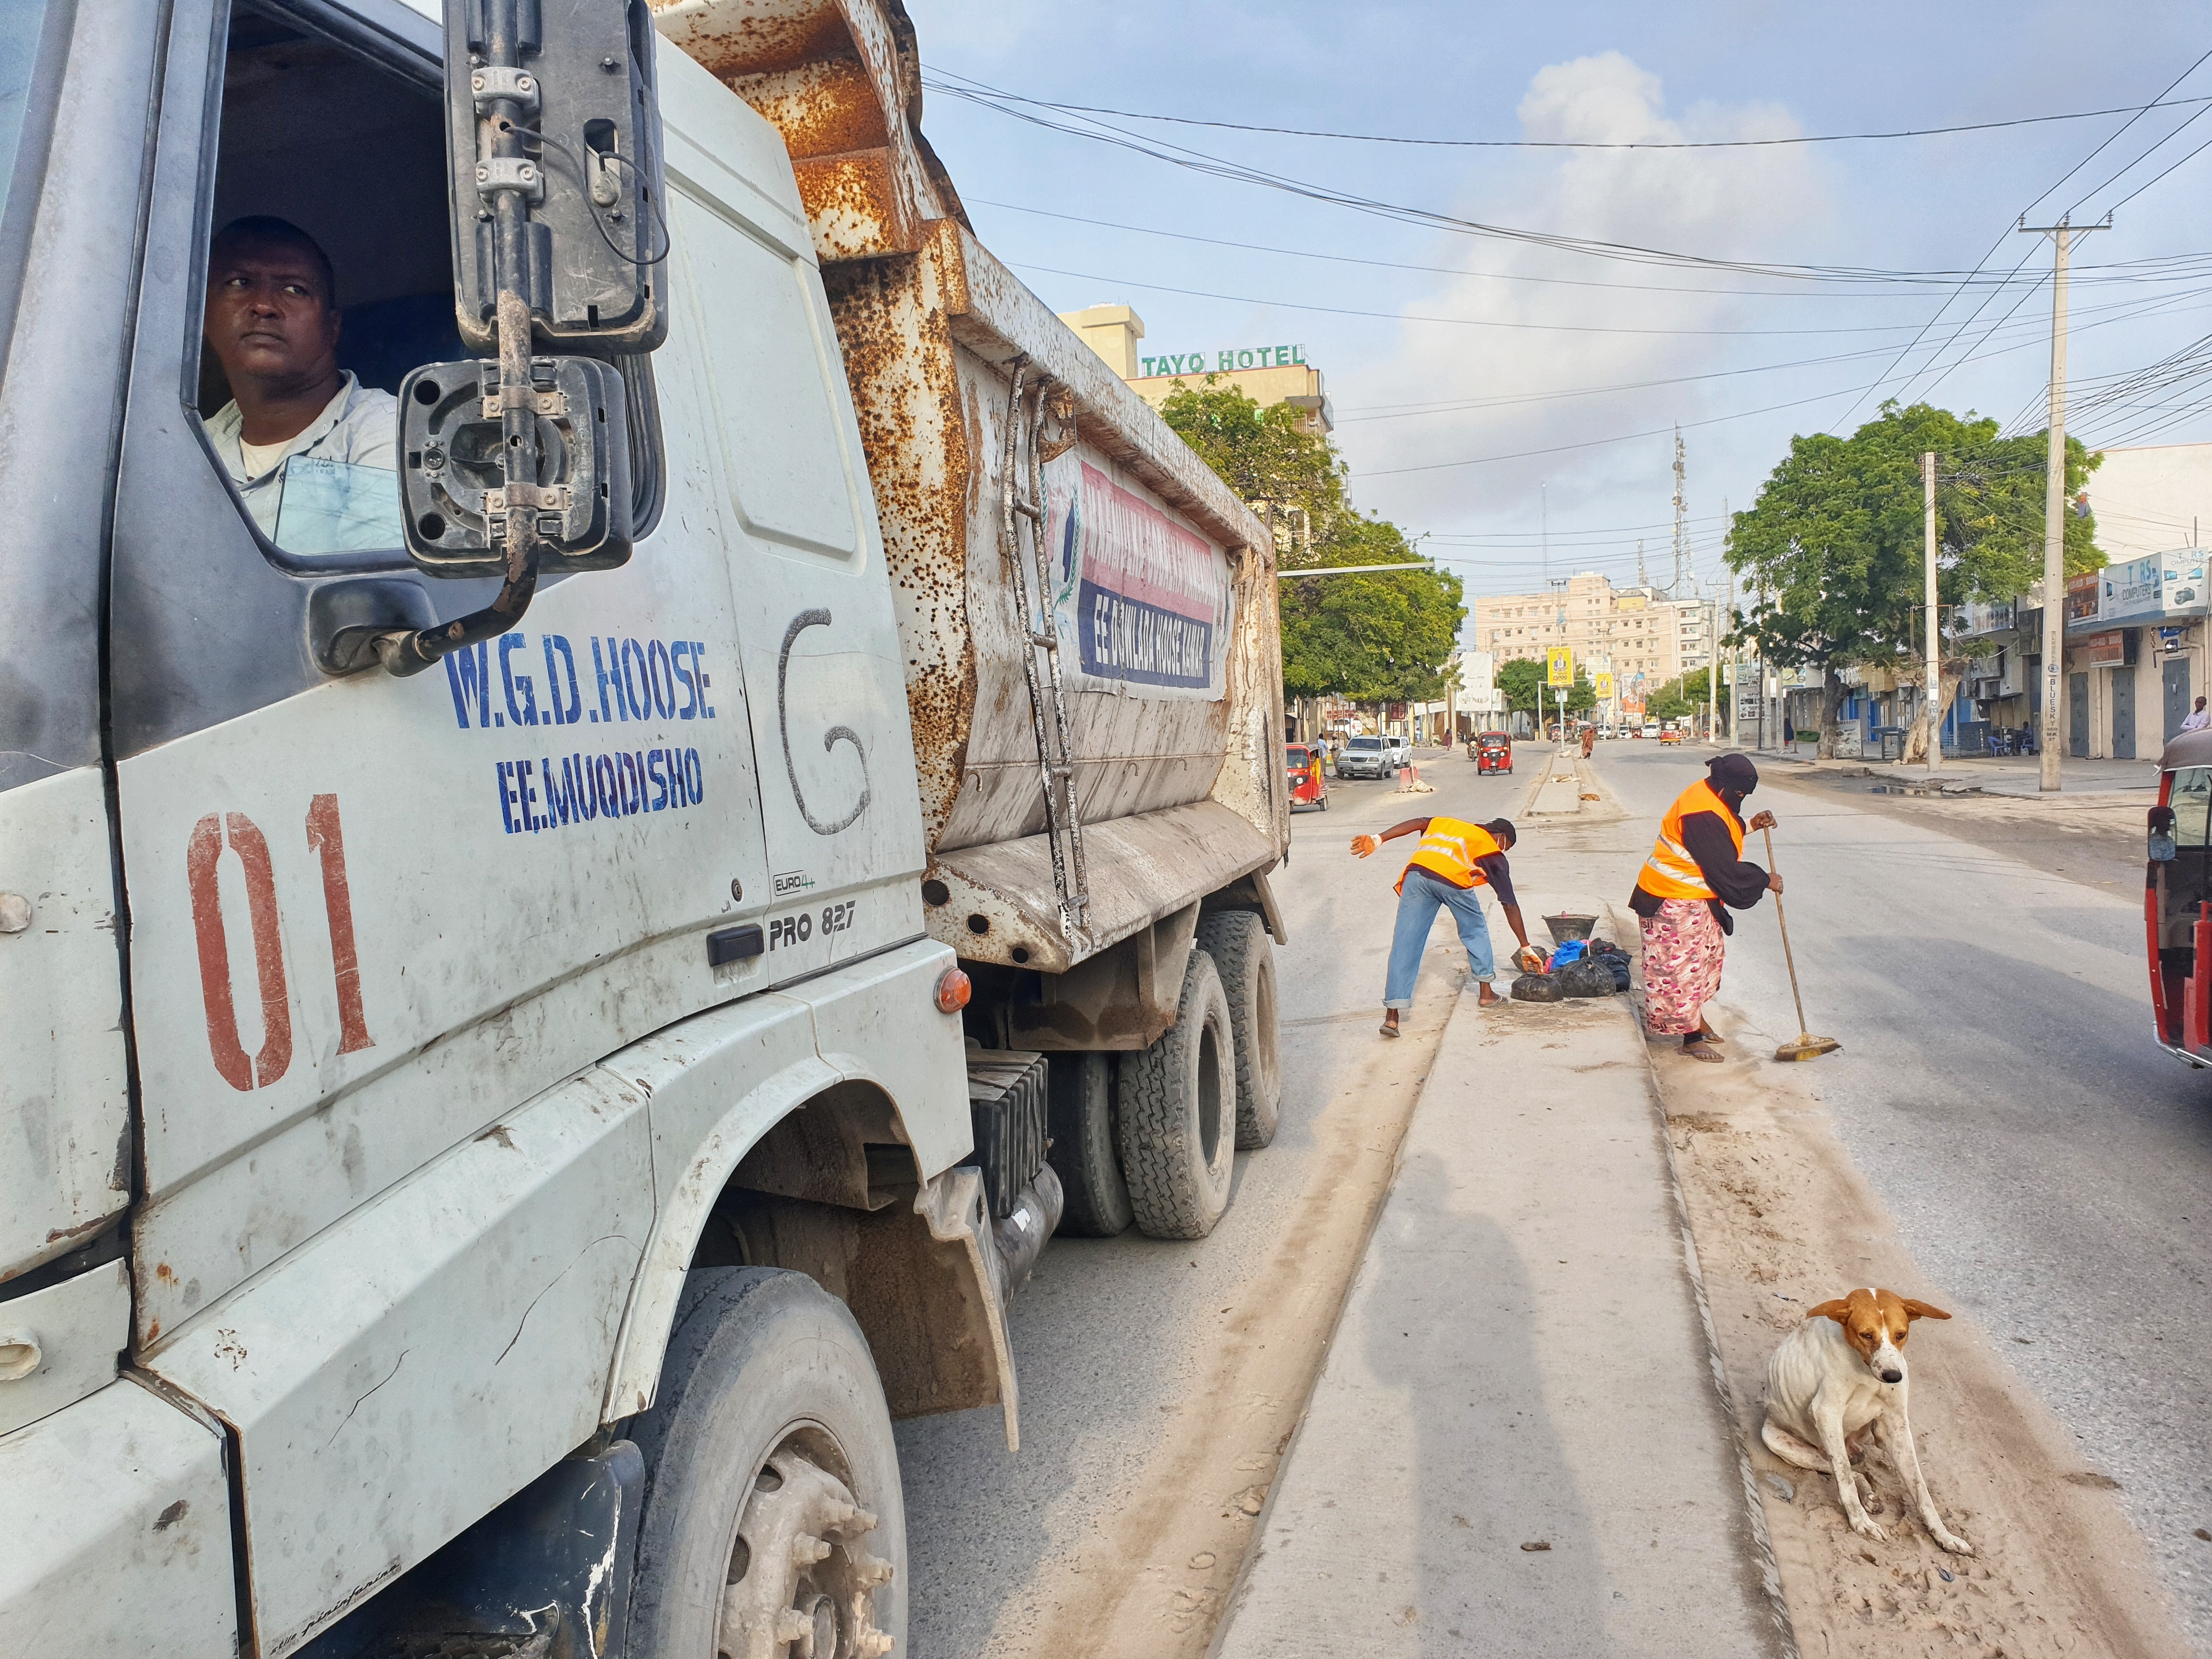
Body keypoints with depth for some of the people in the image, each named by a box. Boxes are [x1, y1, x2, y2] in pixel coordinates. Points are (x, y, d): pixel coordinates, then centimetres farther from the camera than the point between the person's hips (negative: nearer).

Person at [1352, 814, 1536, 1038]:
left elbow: (1418, 823, 19)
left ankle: (1392, 1016, -2)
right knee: (1475, 930, 26)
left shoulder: (1449, 824, 38)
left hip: (1417, 872, 3)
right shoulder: (1494, 856, 27)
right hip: (1453, 879, -2)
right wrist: (1526, 947, 34)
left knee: (1405, 945, 3)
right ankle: (1486, 993, 34)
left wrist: (1378, 839, 11)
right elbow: (1511, 905, 27)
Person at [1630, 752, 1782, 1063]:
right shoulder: (1702, 813, -28)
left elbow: (1719, 837, 24)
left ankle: (1696, 1020, 35)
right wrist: (1766, 882, -11)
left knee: (1705, 957, 20)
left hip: (1696, 900, 11)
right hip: (1676, 901, -11)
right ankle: (1692, 1037, 6)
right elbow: (1725, 868, -25)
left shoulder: (1709, 797, 5)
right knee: (1684, 965, -2)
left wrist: (1751, 825, 8)